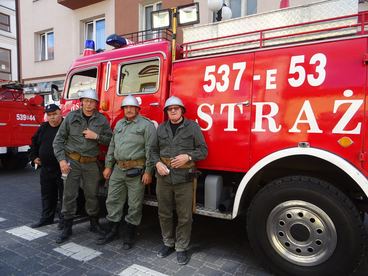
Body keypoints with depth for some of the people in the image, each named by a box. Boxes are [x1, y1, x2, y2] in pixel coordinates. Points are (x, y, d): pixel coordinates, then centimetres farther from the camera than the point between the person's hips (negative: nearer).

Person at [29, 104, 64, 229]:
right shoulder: (43, 128, 10)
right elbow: (34, 142, 25)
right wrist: (34, 157, 16)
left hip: (62, 169, -6)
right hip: (46, 169, 7)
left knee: (63, 196, 3)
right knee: (47, 196, 18)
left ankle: (64, 219, 16)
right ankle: (46, 218, 33)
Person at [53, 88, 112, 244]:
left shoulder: (102, 120, 1)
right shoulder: (71, 117, -1)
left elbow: (110, 139, 1)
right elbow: (59, 139, 0)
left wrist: (96, 136, -15)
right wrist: (61, 159, -8)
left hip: (91, 163, 1)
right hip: (72, 161, -1)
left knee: (92, 194, 10)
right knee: (69, 195, 5)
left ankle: (94, 224, 28)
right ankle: (67, 228, 19)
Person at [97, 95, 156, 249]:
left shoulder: (146, 125, -7)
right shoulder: (119, 124, 15)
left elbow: (150, 150, -12)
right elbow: (112, 146, 19)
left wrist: (148, 171, -16)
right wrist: (108, 166, 15)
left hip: (136, 170, -6)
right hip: (118, 169, 6)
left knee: (134, 205, 4)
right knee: (112, 201, 13)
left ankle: (129, 236, 20)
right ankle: (112, 232, 30)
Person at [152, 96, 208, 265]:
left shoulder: (192, 126, -1)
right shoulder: (161, 128, 10)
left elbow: (203, 150, -1)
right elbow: (154, 150, 15)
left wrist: (188, 157, -17)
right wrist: (157, 163, -3)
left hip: (184, 178, -3)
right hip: (164, 177, 4)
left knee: (184, 216, 4)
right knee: (164, 213, 15)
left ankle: (181, 248, 23)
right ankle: (168, 243, 34)